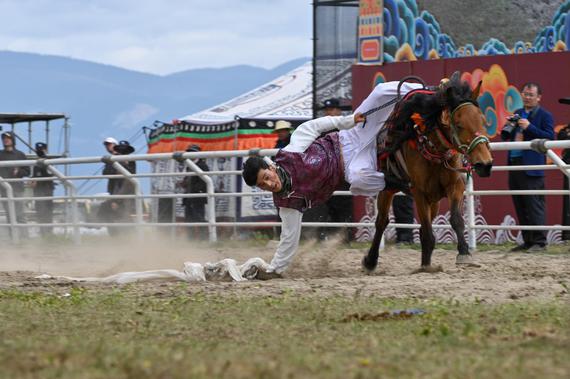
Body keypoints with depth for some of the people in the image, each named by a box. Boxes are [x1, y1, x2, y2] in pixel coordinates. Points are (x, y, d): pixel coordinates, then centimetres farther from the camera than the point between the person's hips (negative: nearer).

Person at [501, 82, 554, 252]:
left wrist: (530, 127, -18)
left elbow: (550, 137, -13)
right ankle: (527, 241, 16)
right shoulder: (517, 114, 19)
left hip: (532, 166, -7)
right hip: (515, 165, 7)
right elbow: (505, 137, 21)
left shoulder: (544, 116, -1)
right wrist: (509, 126, 0)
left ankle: (539, 242, -6)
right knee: (520, 206, 9)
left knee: (534, 205, -8)